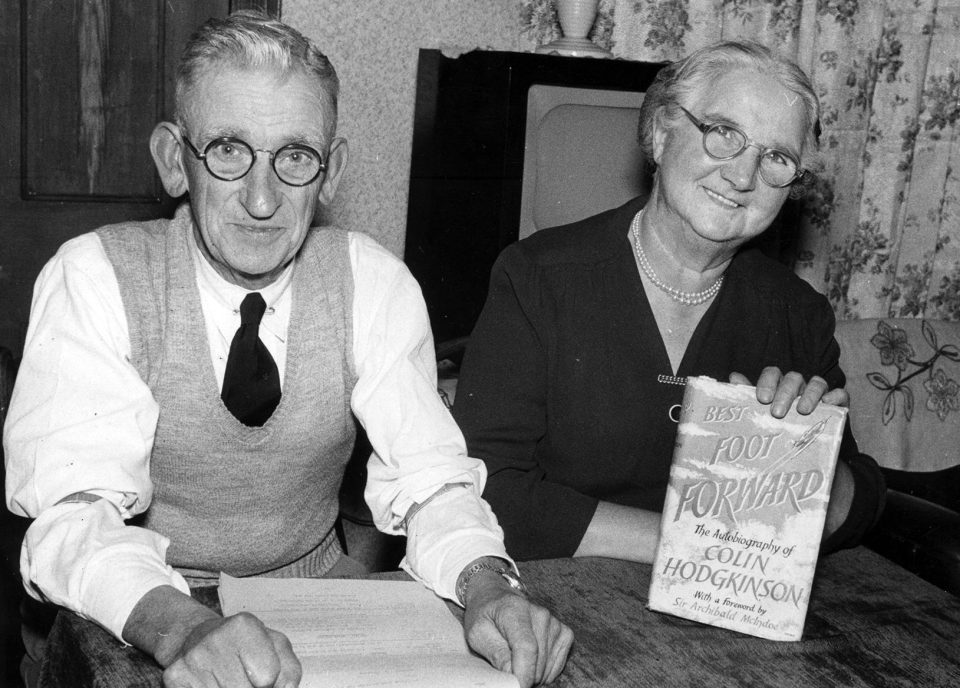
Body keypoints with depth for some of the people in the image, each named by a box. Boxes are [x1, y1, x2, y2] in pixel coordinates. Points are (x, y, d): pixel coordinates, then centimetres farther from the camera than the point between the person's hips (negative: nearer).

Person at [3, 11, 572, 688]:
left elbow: (430, 480, -9)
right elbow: (70, 516, -23)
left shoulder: (374, 283, -5)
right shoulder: (91, 281, -12)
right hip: (135, 628, -1)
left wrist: (486, 584, -30)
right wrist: (181, 625, -42)